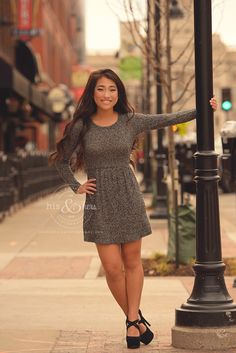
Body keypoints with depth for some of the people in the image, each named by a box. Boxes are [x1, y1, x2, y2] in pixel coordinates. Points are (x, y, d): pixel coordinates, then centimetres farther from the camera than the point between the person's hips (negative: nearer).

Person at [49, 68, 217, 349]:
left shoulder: (131, 122, 0)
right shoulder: (81, 126, -2)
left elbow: (170, 119, 5)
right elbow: (61, 160, 11)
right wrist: (76, 187, 2)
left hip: (129, 199, 1)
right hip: (99, 203, -1)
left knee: (133, 263, 6)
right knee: (113, 268, -3)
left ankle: (132, 322, 18)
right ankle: (135, 318, 16)